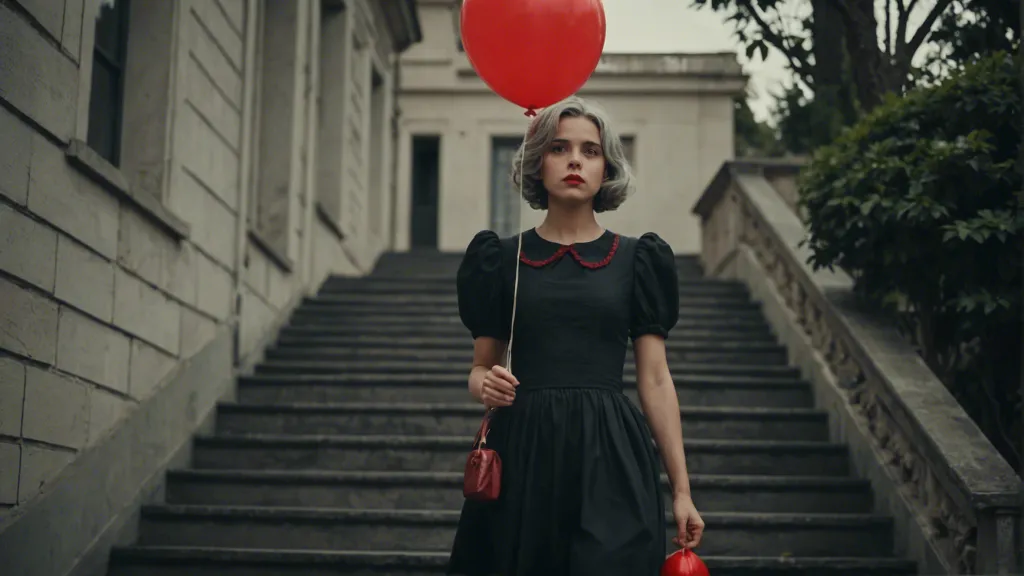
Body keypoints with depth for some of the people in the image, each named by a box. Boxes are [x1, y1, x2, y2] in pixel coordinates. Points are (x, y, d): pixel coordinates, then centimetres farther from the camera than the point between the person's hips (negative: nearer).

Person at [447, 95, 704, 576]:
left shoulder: (637, 260, 6)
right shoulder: (503, 258, 7)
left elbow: (655, 380, 4)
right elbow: (481, 366, 14)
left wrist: (681, 490, 0)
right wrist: (485, 385, -11)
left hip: (609, 456, -1)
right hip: (522, 453, 1)